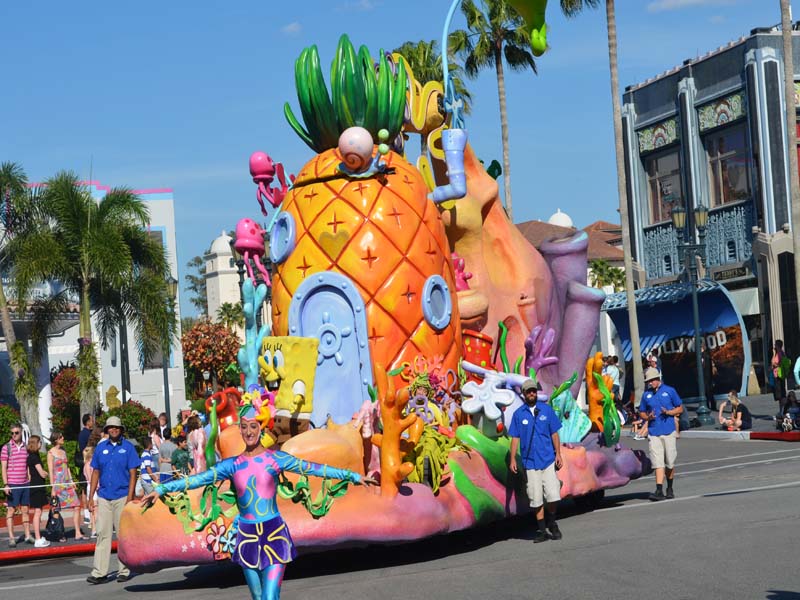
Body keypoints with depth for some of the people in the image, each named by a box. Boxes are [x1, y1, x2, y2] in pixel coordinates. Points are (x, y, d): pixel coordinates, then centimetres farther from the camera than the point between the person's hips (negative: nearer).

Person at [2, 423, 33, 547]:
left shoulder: (25, 448, 10)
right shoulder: (6, 448, -3)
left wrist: (30, 481, 13)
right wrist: (5, 484, -12)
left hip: (25, 483, 4)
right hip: (12, 484, -4)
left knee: (25, 510, 9)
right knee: (11, 510, -1)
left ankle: (27, 536, 15)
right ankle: (11, 538, 1)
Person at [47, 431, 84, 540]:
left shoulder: (63, 451, 14)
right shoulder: (51, 453, -5)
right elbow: (50, 471, -7)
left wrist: (71, 481, 12)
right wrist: (53, 488, -11)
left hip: (67, 484, 6)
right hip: (58, 484, -6)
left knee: (77, 507, -3)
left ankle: (78, 533, -1)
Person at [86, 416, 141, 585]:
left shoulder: (128, 447, 0)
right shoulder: (100, 448, 9)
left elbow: (133, 473, -3)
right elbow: (95, 473, 12)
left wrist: (130, 497, -12)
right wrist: (90, 497, 6)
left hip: (122, 497, -3)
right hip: (104, 497, 3)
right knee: (102, 534, 0)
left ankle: (124, 570, 11)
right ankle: (99, 572, -1)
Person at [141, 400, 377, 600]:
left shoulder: (275, 458, -2)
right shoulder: (232, 465, 4)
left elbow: (312, 468, -5)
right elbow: (199, 478, -1)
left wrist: (353, 476, -9)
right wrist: (161, 489, -10)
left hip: (274, 535, -3)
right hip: (247, 538, 3)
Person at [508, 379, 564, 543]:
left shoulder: (547, 410, 4)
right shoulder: (518, 414, 4)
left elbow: (554, 434, 6)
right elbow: (515, 438, 5)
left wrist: (558, 454, -1)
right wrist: (513, 459, 0)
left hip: (548, 460, 0)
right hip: (530, 461, 0)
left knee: (552, 495, -7)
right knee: (536, 499, 2)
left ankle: (551, 522, 17)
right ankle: (541, 530, 12)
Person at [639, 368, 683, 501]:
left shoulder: (669, 391, 4)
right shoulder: (646, 395, 11)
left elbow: (680, 408, 8)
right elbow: (641, 413, 17)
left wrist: (669, 412, -11)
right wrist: (648, 417, -5)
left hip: (669, 431, -1)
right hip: (653, 432, 1)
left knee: (670, 463, 5)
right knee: (658, 463, -8)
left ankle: (670, 488, 23)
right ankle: (659, 490, -12)